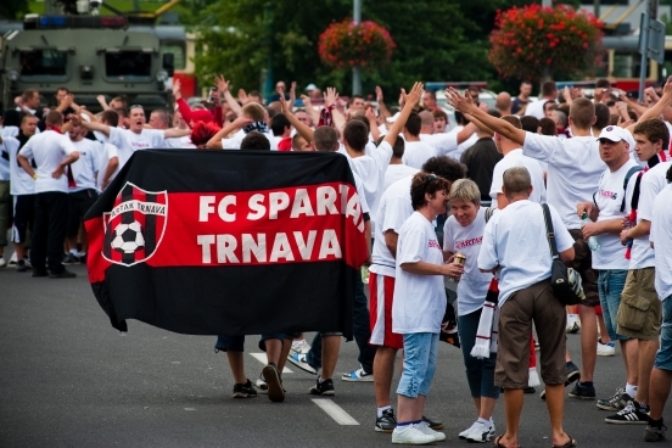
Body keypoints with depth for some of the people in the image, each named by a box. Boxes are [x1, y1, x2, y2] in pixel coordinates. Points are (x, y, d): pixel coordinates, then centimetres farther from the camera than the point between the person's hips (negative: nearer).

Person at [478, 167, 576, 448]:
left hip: (514, 295, -1)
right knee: (553, 365, 11)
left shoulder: (497, 220, 1)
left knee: (513, 367, 5)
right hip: (547, 290, 1)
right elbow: (568, 254, 1)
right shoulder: (546, 212, 2)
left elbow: (486, 266, 1)